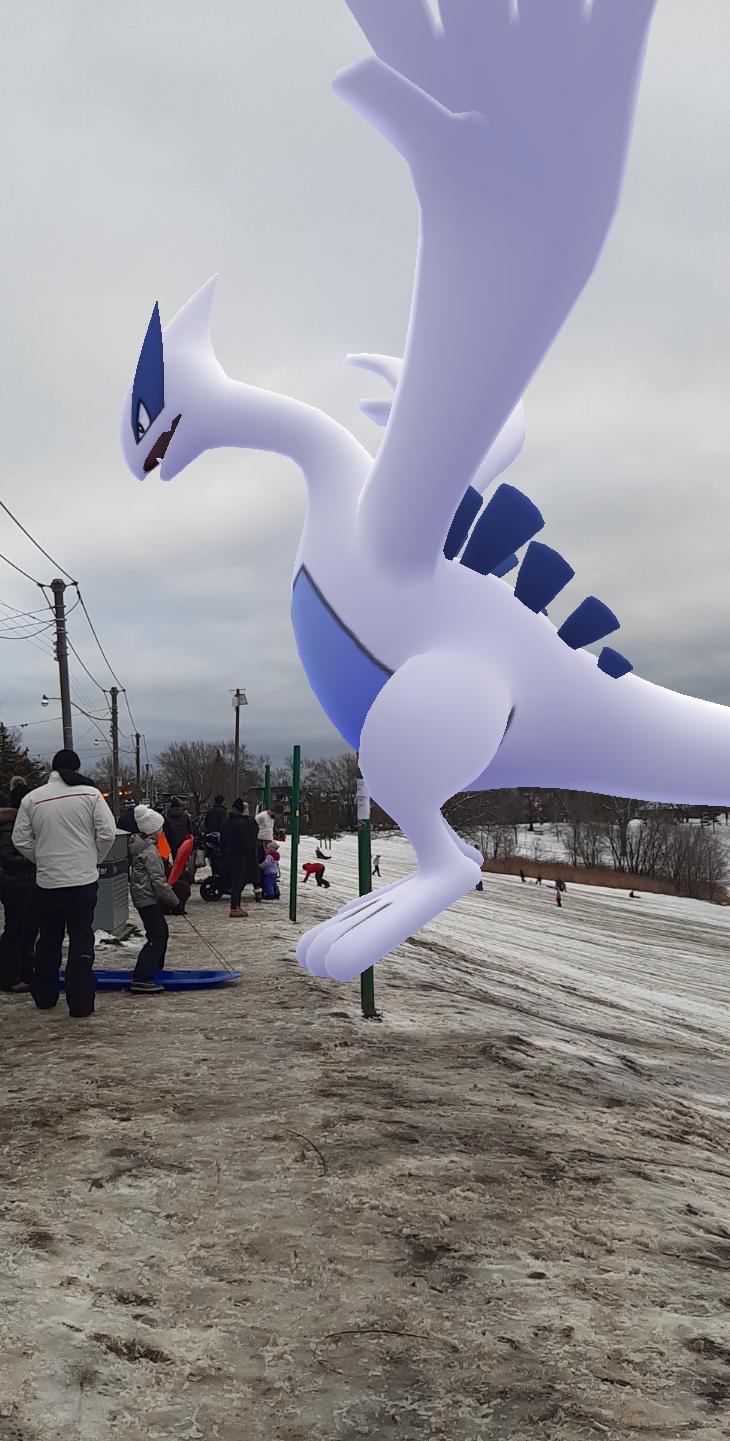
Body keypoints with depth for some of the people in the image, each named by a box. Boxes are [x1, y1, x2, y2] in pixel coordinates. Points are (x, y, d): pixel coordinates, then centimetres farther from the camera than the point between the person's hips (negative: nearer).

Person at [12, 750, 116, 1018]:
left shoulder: (32, 798, 1)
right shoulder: (90, 793, -6)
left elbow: (21, 840, 2)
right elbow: (107, 833, -9)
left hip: (47, 881, 3)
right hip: (83, 879, -2)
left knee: (48, 939, 16)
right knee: (82, 940, 3)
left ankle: (44, 996, 26)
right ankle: (80, 1002, 1)